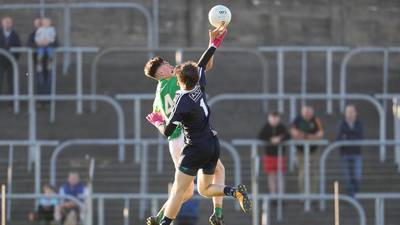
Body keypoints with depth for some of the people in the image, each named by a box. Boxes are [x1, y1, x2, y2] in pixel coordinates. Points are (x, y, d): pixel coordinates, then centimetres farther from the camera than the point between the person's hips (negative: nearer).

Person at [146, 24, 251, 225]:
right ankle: (235, 191, -4)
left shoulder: (182, 102, -18)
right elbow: (202, 65, 17)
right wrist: (214, 44, 27)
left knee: (177, 192, -8)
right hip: (213, 146, 8)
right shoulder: (199, 88, -1)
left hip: (195, 149, -8)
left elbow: (167, 132, -11)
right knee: (205, 189, 20)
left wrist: (157, 122, 9)